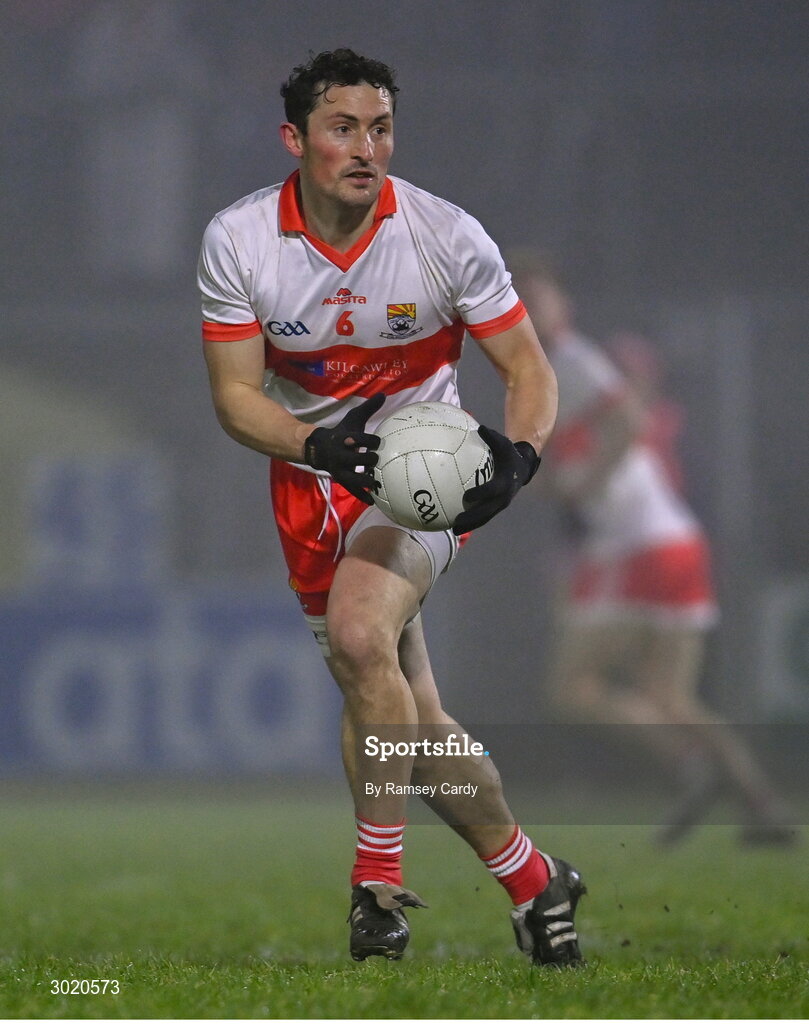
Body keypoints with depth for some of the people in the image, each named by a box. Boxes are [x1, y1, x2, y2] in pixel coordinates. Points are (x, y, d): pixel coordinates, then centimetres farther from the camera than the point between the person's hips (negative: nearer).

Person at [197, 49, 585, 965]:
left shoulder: (448, 236, -14)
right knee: (402, 712, 3)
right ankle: (530, 879, 19)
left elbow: (527, 367, -7)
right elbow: (235, 394, -10)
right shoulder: (236, 242, -11)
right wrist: (318, 445, -29)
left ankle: (379, 880, -18)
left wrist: (518, 452, -28)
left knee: (358, 633, -29)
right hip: (311, 474, 3)